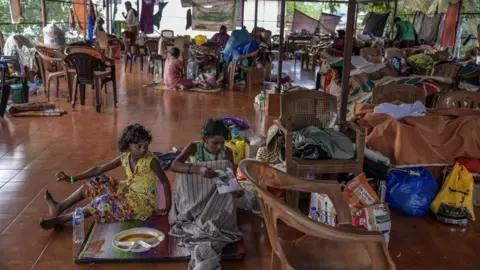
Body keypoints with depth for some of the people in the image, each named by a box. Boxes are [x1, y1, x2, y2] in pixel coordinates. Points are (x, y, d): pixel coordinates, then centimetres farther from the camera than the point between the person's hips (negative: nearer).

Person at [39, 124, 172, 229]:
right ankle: (59, 207, 6)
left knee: (104, 202, -25)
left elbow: (165, 181, -15)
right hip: (128, 191, 7)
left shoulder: (151, 160, -22)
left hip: (142, 202, -7)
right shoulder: (125, 157, -5)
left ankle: (60, 219, -12)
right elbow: (99, 169, -2)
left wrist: (168, 206, -15)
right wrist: (72, 179, -5)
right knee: (95, 181, 3)